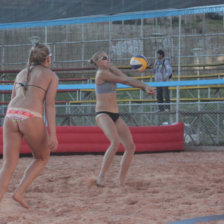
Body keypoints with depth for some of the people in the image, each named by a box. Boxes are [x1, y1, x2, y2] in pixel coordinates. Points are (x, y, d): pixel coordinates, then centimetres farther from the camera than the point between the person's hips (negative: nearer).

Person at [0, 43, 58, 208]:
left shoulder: (21, 74, 26)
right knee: (42, 158, 23)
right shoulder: (52, 76, 11)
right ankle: (19, 192, 5)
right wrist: (53, 134, -6)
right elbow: (50, 105, -1)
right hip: (31, 120, -4)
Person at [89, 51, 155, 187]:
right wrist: (144, 86, 5)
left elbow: (129, 79, 3)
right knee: (115, 142, -30)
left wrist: (145, 86, -15)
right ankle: (101, 177, -26)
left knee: (130, 146, -1)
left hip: (115, 115, 9)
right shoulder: (102, 74, -9)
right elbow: (125, 81, -7)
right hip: (103, 114, -9)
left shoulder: (112, 70, 15)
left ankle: (121, 182, 4)